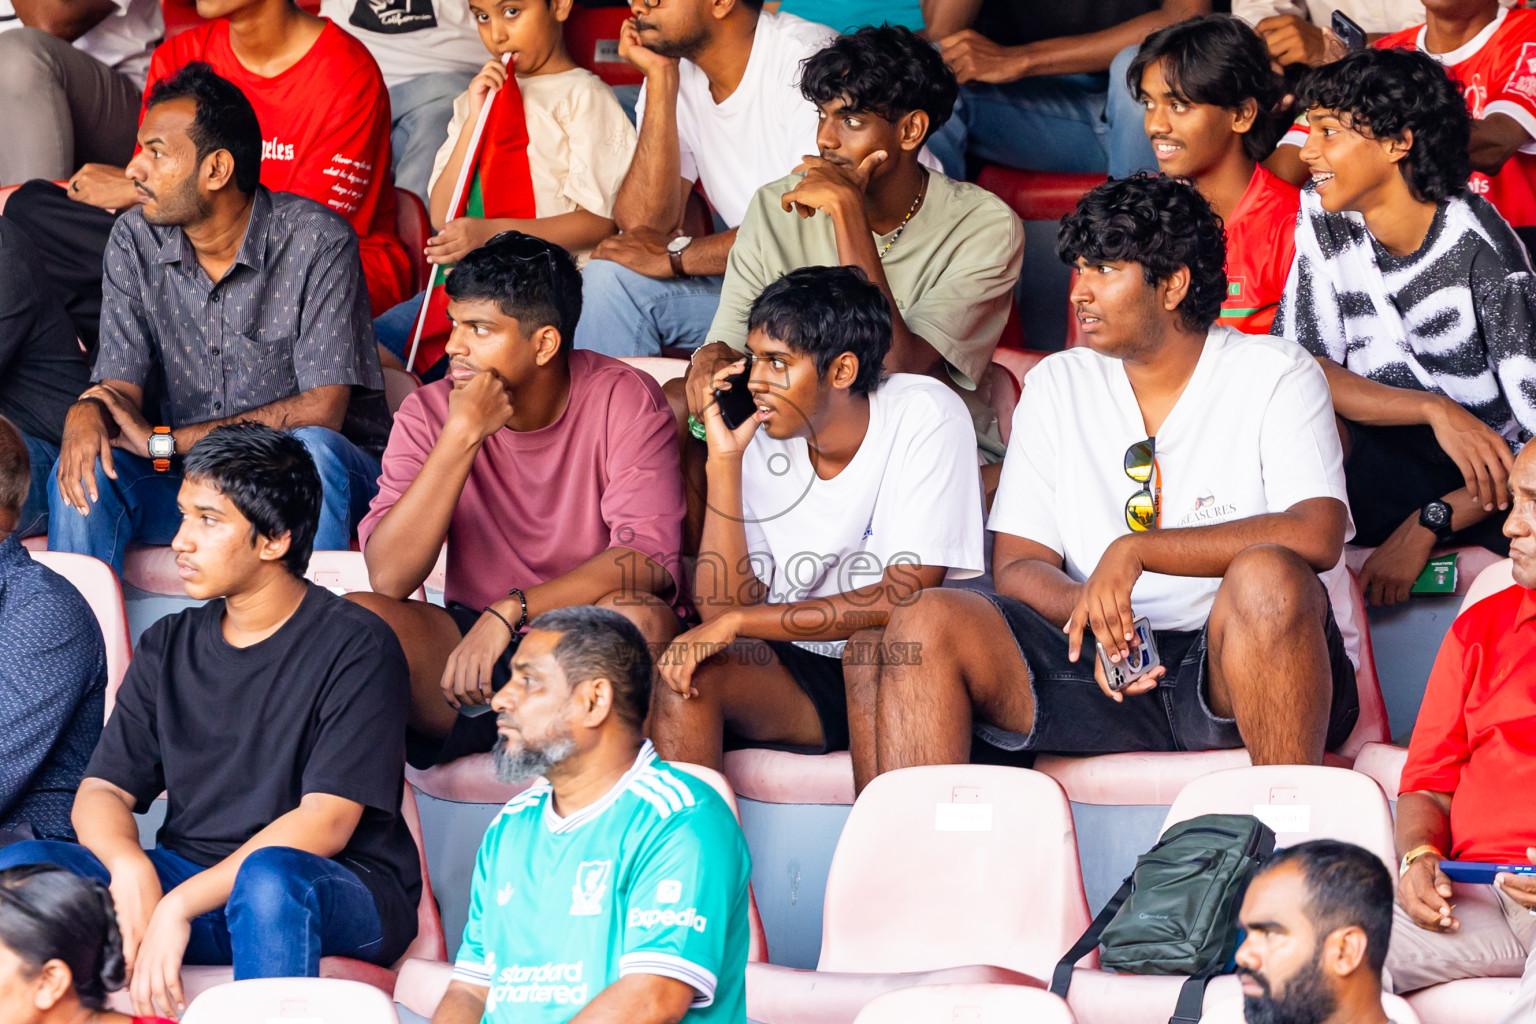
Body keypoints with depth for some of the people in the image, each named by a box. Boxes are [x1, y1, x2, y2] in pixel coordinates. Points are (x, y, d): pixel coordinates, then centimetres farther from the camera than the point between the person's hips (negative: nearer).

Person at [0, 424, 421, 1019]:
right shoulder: (168, 647, 13)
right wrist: (129, 866, -18)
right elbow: (102, 790, 7)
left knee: (272, 875, -41)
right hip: (186, 879, 6)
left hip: (338, 889, -5)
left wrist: (179, 904, -25)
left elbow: (325, 823, -16)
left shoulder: (354, 647, -6)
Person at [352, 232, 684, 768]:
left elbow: (649, 559, -21)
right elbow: (388, 577, -15)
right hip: (473, 643, 2)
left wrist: (509, 612, -30)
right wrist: (462, 435, -21)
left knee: (639, 617, -35)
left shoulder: (624, 400, -9)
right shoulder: (430, 413, -3)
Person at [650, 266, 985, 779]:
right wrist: (724, 463, -15)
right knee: (686, 665, -23)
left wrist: (735, 622, -23)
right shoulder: (760, 439, -1)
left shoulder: (926, 418, -14)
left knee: (874, 643, -35)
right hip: (794, 677, 4)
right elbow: (722, 603, -7)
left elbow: (905, 597, -22)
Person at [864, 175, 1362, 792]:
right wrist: (1090, 607, -16)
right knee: (927, 621, -19)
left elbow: (1316, 536, -16)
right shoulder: (1058, 386, 15)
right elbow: (1016, 566, 8)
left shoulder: (1276, 376, 2)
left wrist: (1133, 551, -20)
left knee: (1267, 578, -37)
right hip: (1102, 664, 4)